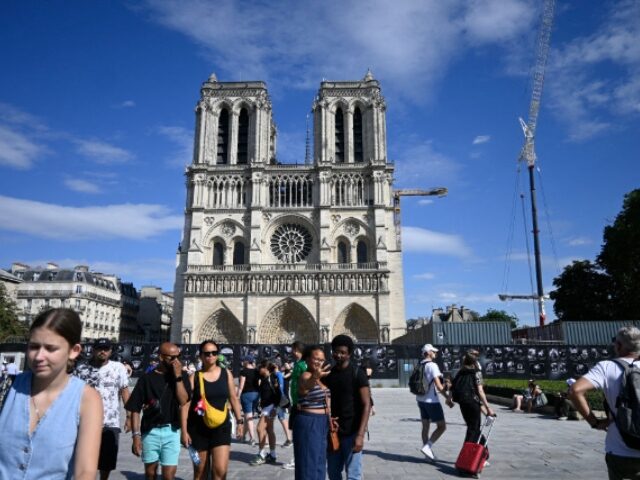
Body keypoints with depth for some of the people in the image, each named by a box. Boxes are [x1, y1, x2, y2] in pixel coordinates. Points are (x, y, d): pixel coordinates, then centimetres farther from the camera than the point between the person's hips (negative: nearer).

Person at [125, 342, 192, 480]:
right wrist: (136, 435, -9)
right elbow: (135, 409, -2)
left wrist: (178, 376, -15)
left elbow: (183, 401, -11)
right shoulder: (146, 378, -3)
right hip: (150, 432, 0)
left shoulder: (181, 376, 1)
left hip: (172, 431, 0)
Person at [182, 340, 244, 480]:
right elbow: (186, 405, -5)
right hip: (198, 428, -1)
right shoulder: (194, 377, -5)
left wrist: (240, 421, 5)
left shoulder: (226, 374, 2)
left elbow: (233, 398, 8)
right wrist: (184, 430, -8)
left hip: (221, 427, 1)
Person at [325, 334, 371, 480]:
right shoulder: (328, 374, 6)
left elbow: (366, 405, -12)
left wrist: (360, 435, -19)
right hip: (333, 432, 5)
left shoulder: (357, 374, -9)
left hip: (351, 432, -5)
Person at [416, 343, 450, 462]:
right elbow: (439, 386, -19)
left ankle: (428, 451, 18)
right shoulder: (432, 365, -15)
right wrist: (448, 398, -8)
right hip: (431, 401, -8)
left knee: (425, 426, 14)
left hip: (421, 399, 8)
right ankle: (427, 446, -6)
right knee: (442, 426, 2)